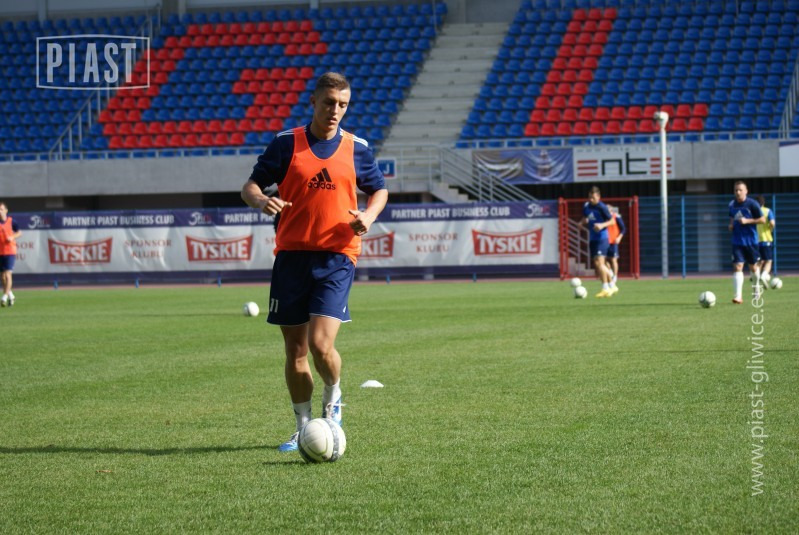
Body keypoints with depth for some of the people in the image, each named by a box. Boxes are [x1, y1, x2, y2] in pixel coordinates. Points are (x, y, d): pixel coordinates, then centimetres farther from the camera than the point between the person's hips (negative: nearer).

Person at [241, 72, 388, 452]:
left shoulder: (356, 149, 7)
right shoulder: (286, 143, 4)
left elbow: (379, 190, 20)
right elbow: (250, 185, 8)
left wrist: (369, 215, -2)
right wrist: (261, 200, -16)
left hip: (337, 256, -1)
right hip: (291, 256, 1)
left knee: (321, 344, -16)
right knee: (295, 350, 5)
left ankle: (333, 400, 16)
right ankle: (304, 428, 21)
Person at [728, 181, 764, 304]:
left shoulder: (752, 204, -10)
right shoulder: (732, 205, 4)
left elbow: (762, 220, -7)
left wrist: (747, 221, -18)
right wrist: (731, 225, 0)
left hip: (751, 240, -2)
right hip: (737, 242, 2)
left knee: (753, 266, 12)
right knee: (737, 266, -12)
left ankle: (756, 285, 43)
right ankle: (737, 296, -17)